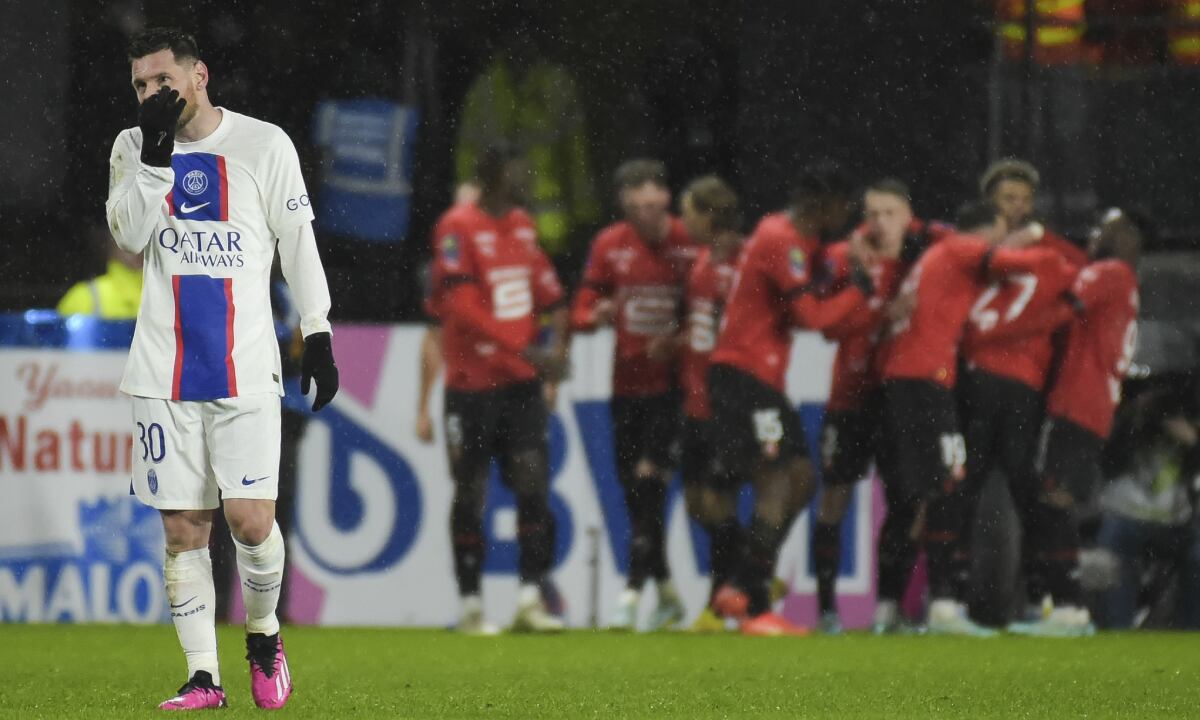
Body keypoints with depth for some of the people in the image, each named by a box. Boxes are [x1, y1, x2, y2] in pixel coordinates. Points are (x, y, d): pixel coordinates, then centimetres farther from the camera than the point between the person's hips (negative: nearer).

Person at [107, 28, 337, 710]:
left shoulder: (263, 144, 2)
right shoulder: (133, 149, 8)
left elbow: (298, 240, 6)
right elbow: (129, 233, -7)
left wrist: (318, 333, 2)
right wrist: (155, 154, -16)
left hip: (245, 369, -2)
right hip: (164, 372, 2)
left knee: (250, 519, -11)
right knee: (184, 528, 1)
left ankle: (265, 635, 16)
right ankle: (203, 676, 6)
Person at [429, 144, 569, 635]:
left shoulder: (522, 226, 10)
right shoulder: (458, 228, -12)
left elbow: (548, 293, 16)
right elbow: (464, 310, -19)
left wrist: (556, 347, -2)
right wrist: (525, 351, -23)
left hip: (521, 383, 6)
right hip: (473, 385, -6)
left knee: (534, 486, -3)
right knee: (470, 495, 3)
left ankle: (530, 598, -1)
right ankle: (470, 604, 9)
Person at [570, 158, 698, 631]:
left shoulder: (690, 244, -8)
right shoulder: (610, 245, 3)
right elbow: (580, 311, 7)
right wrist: (596, 315, -16)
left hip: (672, 383, -5)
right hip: (627, 383, 5)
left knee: (649, 479, -15)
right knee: (632, 490, 9)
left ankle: (633, 592, -14)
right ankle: (666, 591, 25)